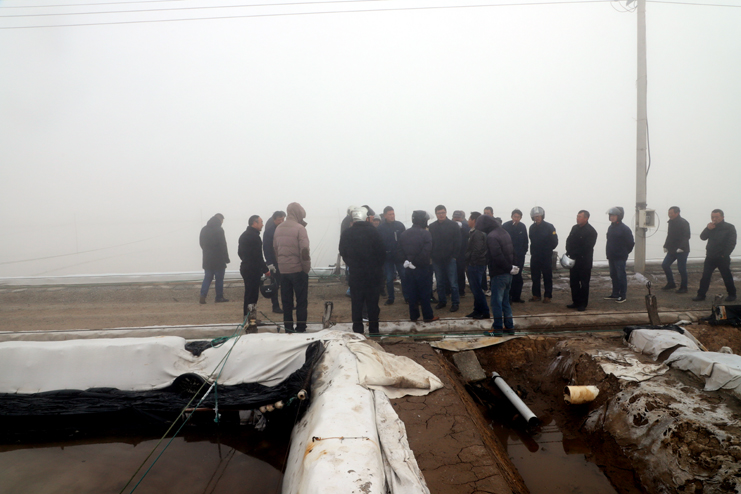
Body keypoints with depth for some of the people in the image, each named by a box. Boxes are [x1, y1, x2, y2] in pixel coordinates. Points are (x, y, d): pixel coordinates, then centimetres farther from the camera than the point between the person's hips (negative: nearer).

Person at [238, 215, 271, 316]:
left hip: (245, 268, 10)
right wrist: (265, 269, -15)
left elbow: (240, 252, 22)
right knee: (252, 294, -4)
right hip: (253, 270, -10)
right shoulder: (254, 236, -17)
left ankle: (246, 313, 21)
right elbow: (258, 256, -20)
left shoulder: (243, 235, 15)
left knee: (249, 293, 16)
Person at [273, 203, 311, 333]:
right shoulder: (299, 228, -11)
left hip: (283, 270, 6)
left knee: (286, 301, 11)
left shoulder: (278, 228, 7)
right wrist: (306, 267, -8)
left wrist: (280, 264, 14)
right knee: (302, 302, 3)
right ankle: (300, 329, 5)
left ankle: (288, 329, 16)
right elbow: (304, 250, -18)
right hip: (298, 270, -6)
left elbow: (275, 248, 9)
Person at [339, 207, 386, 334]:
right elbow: (382, 252, -5)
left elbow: (343, 253, 3)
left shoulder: (346, 234, -5)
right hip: (372, 273, -1)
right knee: (372, 302, 8)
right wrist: (379, 267, 11)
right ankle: (373, 330, 13)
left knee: (357, 302, 9)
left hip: (355, 272, 1)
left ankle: (358, 330, 13)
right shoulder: (373, 232, -9)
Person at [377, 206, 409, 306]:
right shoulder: (381, 227, -4)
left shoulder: (400, 225, -1)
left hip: (400, 255, 1)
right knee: (389, 279, 6)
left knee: (404, 276, 5)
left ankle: (407, 297, 16)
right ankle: (391, 298, 17)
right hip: (387, 256, -1)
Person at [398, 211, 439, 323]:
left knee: (412, 293, 11)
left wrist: (406, 261, 2)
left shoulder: (404, 234, 5)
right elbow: (426, 252, -19)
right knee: (425, 292, 4)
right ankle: (428, 316, 11)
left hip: (408, 268, 5)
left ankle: (413, 316, 16)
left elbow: (400, 252, 2)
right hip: (421, 268, -5)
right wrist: (416, 262, -10)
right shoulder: (425, 234, -11)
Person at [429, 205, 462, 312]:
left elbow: (457, 242, -2)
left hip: (450, 259, -3)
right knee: (440, 283, 11)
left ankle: (455, 303, 8)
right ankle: (442, 301, 22)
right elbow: (430, 243, 7)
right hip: (437, 259, 3)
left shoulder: (453, 225, 0)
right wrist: (431, 256, -1)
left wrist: (455, 255, -9)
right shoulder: (432, 227, 7)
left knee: (453, 283, -1)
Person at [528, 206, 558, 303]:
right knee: (535, 277, 8)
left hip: (546, 256, -4)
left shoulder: (549, 227, -6)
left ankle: (547, 296, 7)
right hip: (534, 256, 4)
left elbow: (554, 242, -2)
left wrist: (547, 250, 2)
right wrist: (533, 251, 8)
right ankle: (536, 295, 17)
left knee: (547, 277, 1)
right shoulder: (532, 227, 6)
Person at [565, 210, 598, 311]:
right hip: (573, 260, 7)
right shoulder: (574, 228, 10)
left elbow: (586, 248, -18)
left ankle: (583, 304, 9)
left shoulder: (591, 231, -12)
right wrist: (569, 252, -7)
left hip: (584, 262, -7)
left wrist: (573, 253, -17)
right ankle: (576, 302, 21)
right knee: (573, 282, 11)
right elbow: (568, 241, 10)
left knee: (584, 283, 2)